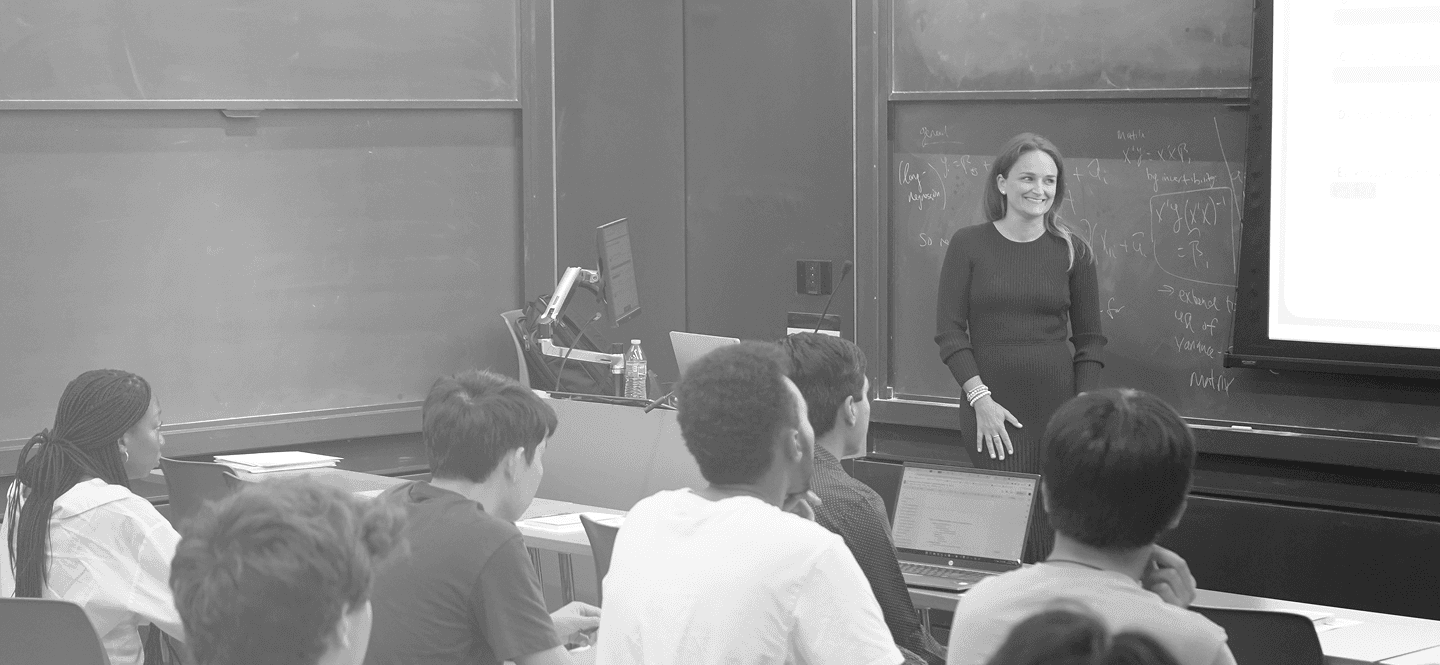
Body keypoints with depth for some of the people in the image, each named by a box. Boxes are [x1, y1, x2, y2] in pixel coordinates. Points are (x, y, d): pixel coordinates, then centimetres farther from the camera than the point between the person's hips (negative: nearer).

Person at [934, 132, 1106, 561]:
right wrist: (979, 397, -8)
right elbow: (949, 329, 1)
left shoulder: (1074, 252, 7)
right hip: (991, 412, -1)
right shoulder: (969, 245, 3)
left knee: (1055, 535, -5)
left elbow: (1089, 340, 9)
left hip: (1058, 412, 1)